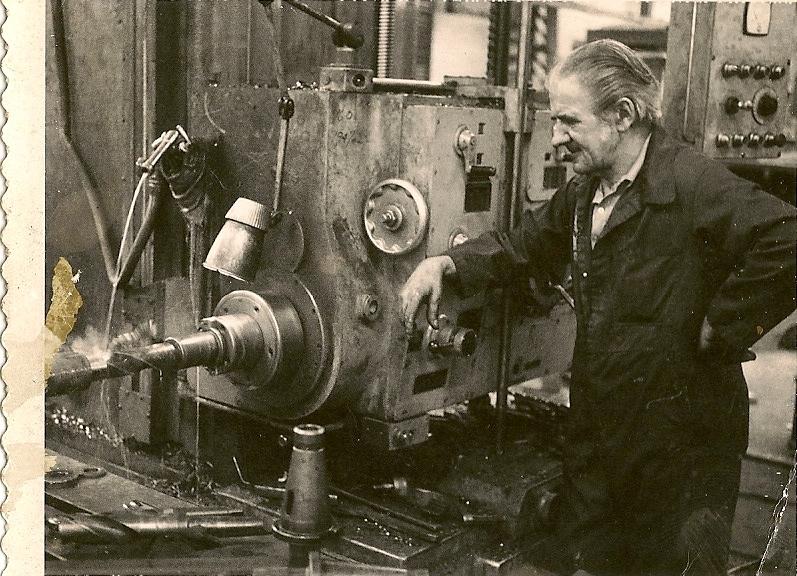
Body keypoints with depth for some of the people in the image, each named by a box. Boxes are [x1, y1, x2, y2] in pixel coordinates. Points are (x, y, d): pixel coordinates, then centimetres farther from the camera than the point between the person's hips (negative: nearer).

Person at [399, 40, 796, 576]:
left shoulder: (694, 182, -21)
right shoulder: (582, 193, 8)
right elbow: (524, 245, 17)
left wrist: (723, 327, -23)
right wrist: (446, 264, 2)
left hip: (680, 429, -8)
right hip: (596, 425, 8)